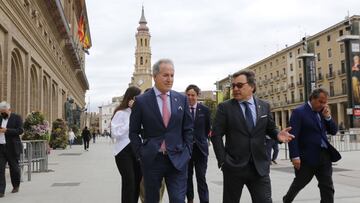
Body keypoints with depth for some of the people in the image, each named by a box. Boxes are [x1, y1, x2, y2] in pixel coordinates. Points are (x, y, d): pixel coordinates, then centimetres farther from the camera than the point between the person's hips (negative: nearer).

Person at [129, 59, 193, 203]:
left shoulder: (181, 99, 5)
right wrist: (141, 154, -2)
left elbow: (188, 129, 10)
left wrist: (187, 152, 3)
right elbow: (134, 132, 3)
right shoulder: (141, 101, -3)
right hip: (151, 159, -1)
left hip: (177, 159, 1)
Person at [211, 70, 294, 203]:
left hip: (260, 166, 2)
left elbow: (270, 129, 16)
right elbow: (216, 135, -3)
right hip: (233, 166, -2)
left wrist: (277, 134, -8)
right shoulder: (225, 107, -2)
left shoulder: (264, 106, 7)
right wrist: (222, 161, -8)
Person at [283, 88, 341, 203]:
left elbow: (333, 131, 12)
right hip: (307, 156, -6)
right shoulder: (299, 112, -10)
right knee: (299, 183, 12)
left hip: (324, 155, 6)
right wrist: (295, 156, -22)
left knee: (327, 187, 3)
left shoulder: (322, 112, 11)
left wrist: (328, 117, -3)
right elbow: (293, 136, -16)